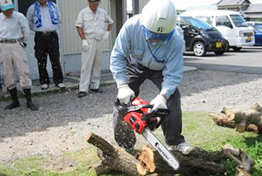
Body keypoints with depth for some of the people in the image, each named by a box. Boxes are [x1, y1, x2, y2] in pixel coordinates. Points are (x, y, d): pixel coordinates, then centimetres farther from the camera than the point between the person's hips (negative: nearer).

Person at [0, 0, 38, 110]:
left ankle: (29, 101, 0)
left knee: (23, 72, -5)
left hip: (17, 45, -2)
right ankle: (15, 101, 17)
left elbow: (26, 30, 6)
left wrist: (24, 42, 10)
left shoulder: (19, 17, -6)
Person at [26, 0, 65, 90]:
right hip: (40, 37, 0)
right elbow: (29, 22, 16)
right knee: (41, 61, 2)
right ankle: (44, 82, 11)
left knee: (55, 60, -1)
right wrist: (36, 29, 10)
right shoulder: (32, 8, 5)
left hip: (52, 36, 0)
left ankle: (58, 80, 7)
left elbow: (59, 19, 19)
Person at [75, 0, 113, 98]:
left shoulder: (103, 12, 11)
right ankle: (83, 89, -9)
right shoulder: (83, 12, -1)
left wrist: (107, 32, 11)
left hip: (99, 41, 5)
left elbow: (110, 23, 25)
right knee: (86, 65, -8)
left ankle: (95, 86, 19)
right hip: (88, 41, -4)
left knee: (97, 64, 9)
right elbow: (79, 27, -4)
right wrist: (83, 40, -12)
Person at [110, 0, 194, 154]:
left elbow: (173, 75, -30)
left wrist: (162, 96, -45)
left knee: (173, 97, -16)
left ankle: (174, 141, 0)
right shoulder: (131, 26, -37)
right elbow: (117, 56, -28)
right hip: (135, 65, 1)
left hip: (160, 69, 0)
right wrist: (122, 86, -37)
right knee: (123, 100, -8)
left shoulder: (176, 42, -37)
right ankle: (124, 144, 4)